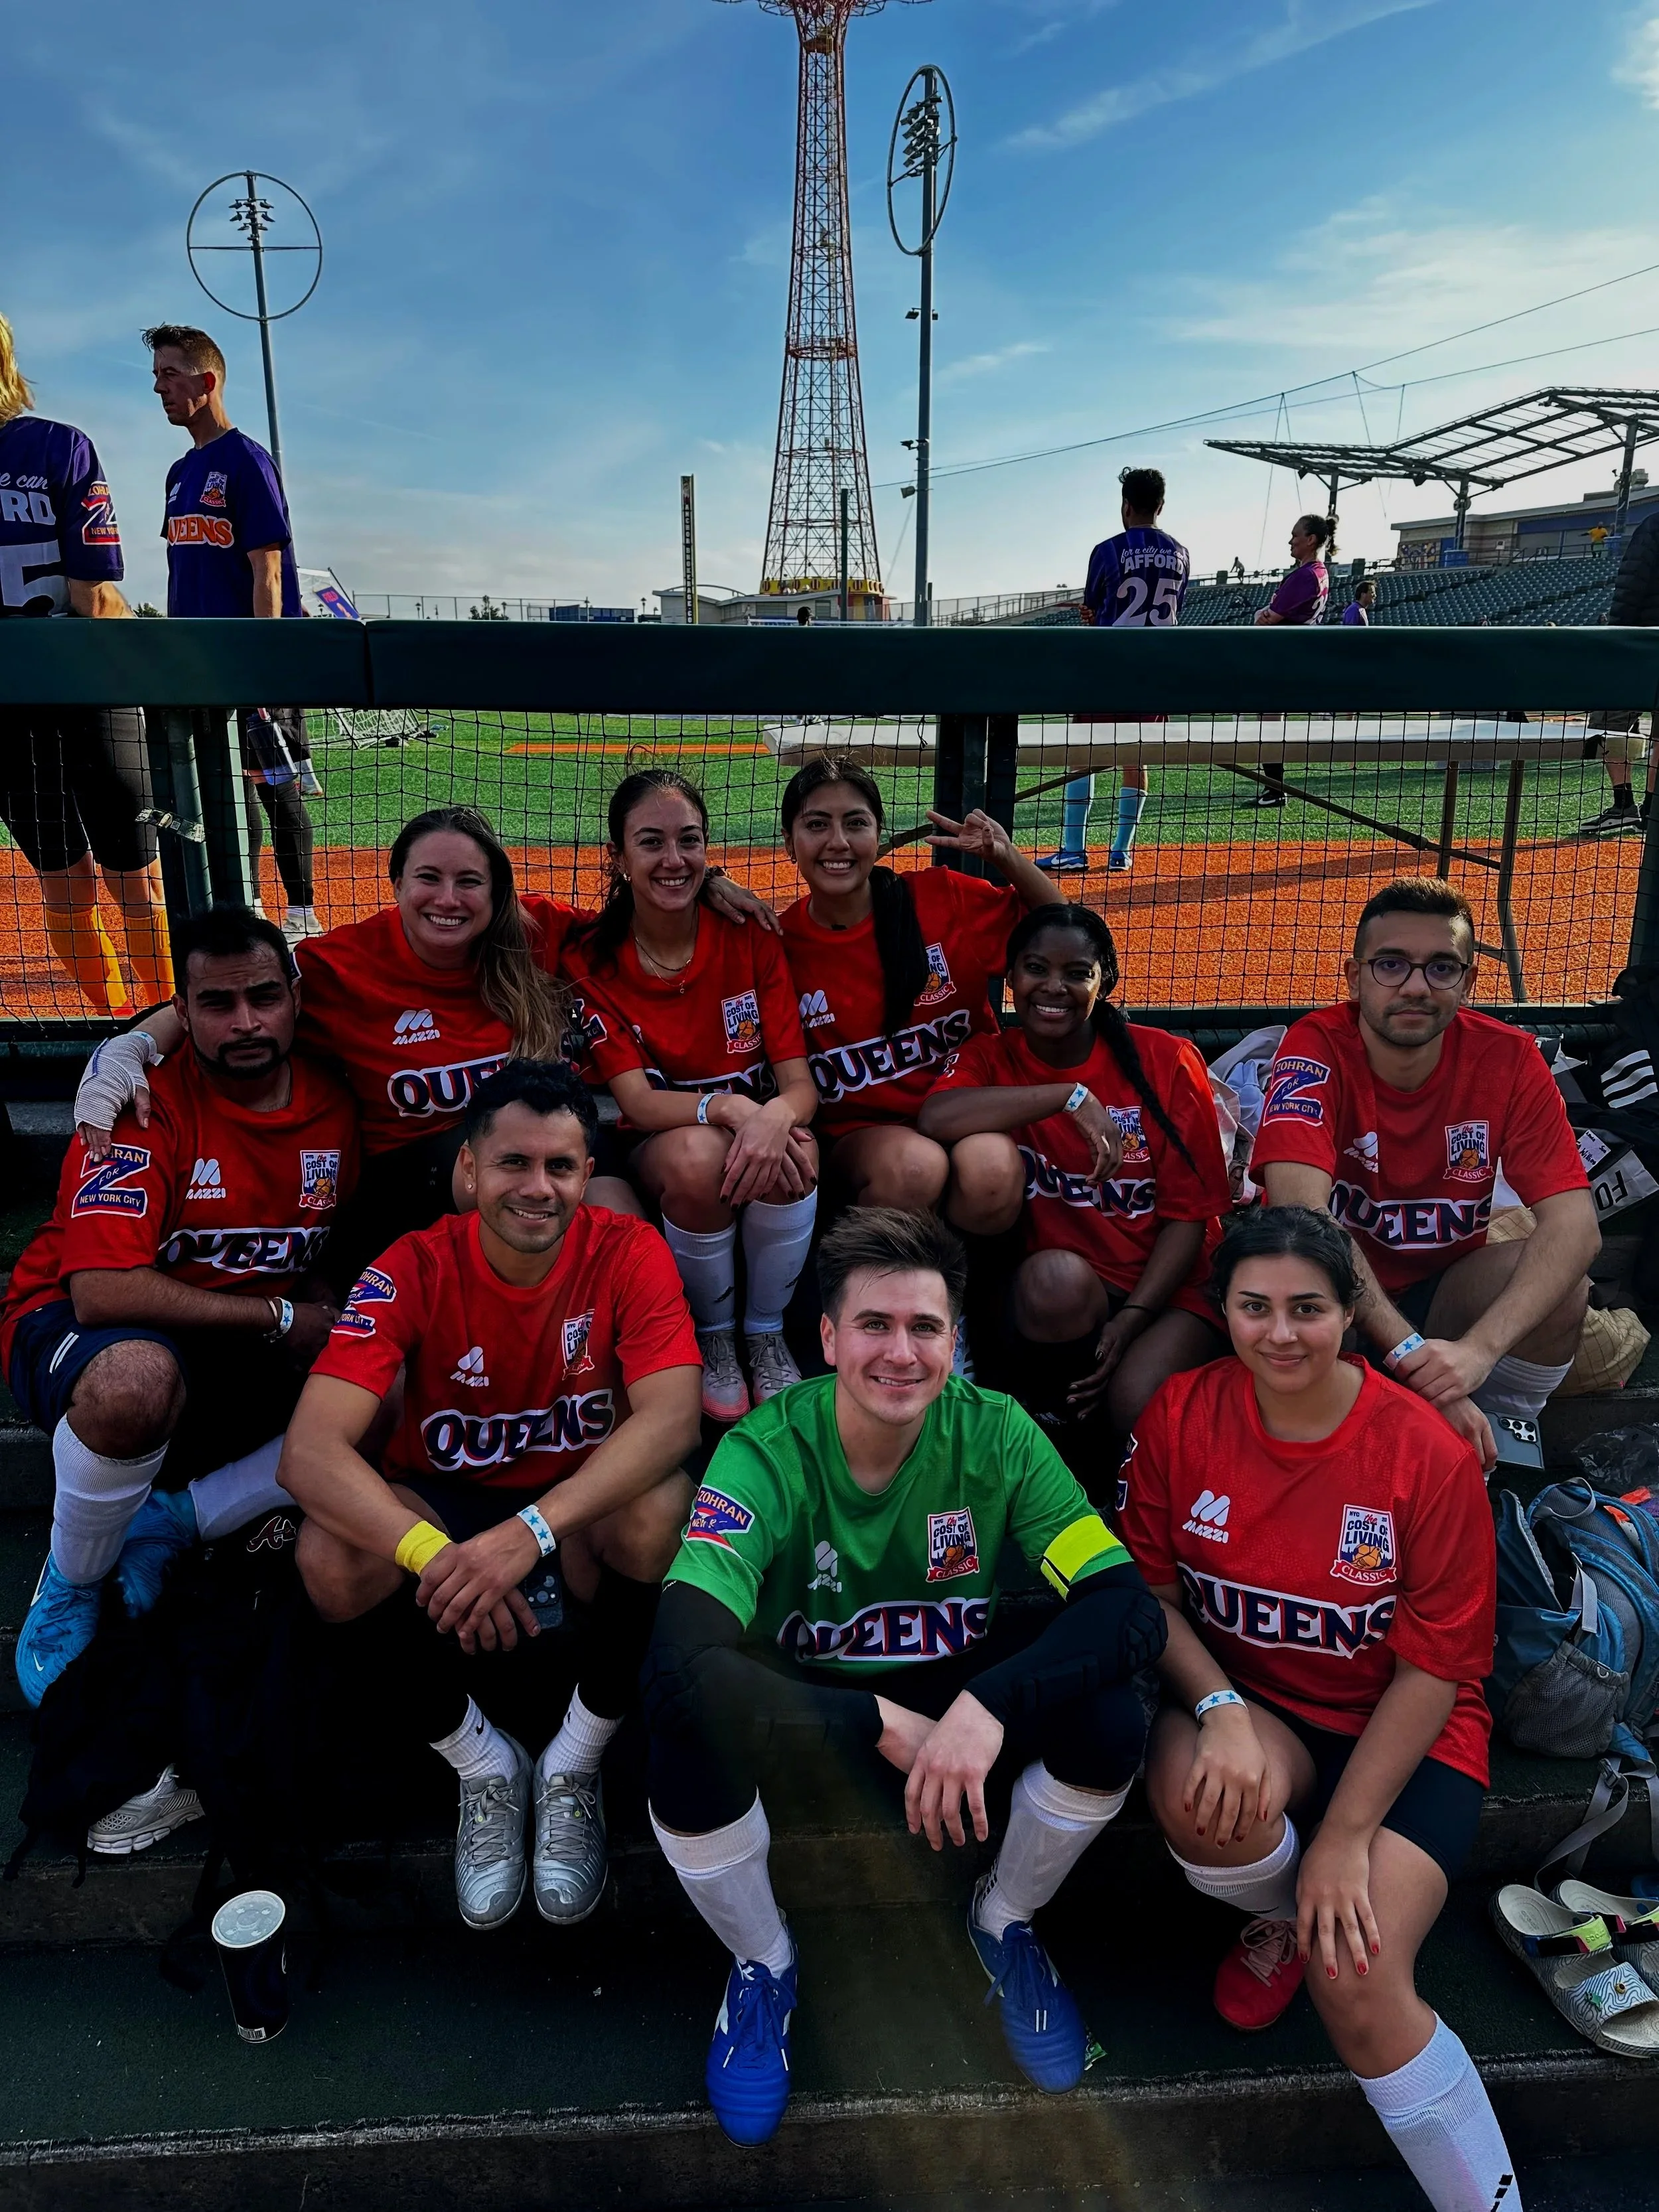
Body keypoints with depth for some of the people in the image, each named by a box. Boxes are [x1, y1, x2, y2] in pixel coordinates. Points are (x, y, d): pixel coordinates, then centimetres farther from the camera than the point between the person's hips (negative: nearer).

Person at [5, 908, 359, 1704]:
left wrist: (333, 1321, -14)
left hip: (253, 1353, 5)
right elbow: (101, 1293, -29)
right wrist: (279, 1317, -21)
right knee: (134, 1380, -41)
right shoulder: (145, 1104, -19)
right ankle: (68, 1589, -9)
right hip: (79, 1331, -5)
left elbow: (327, 1258, 10)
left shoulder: (334, 1108, -3)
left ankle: (169, 1521, -5)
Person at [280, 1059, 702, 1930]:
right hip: (446, 1503, 1)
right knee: (331, 1554, -29)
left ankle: (574, 1763, -6)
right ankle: (481, 1762, -2)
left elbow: (670, 1416, -30)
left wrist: (531, 1530, -44)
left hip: (583, 1510, 0)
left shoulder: (628, 1253, -17)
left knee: (661, 1509, -34)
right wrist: (432, 1553, -44)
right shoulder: (414, 1269, -17)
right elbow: (310, 1448, -27)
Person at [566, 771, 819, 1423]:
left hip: (759, 1131, 1)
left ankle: (767, 1334, -8)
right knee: (697, 1154, -37)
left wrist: (776, 1117, -37)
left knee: (792, 1147, -35)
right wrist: (730, 1106, -38)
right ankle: (714, 1338, -8)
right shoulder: (591, 961, -8)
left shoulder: (750, 939, -7)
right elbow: (635, 1099, -17)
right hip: (658, 1148, -1)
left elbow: (799, 1081, -11)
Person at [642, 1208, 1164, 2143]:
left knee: (1110, 1719, -26)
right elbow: (681, 1665, -37)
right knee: (691, 1737, -33)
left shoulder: (997, 1434, -18)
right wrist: (886, 1728, -40)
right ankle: (764, 1964, 3)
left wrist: (988, 1708, -40)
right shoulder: (767, 1453, -25)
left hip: (958, 1692, 2)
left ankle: (1003, 1925, 9)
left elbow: (1129, 1606, -25)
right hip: (806, 1711, -1)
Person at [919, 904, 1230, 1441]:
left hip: (1161, 1288, -1)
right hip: (1051, 1289, 2)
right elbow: (935, 1118, -23)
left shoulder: (1166, 1061, -1)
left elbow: (1191, 1212, -3)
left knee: (1141, 1407, -34)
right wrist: (1071, 1097, -25)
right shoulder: (989, 1058, 2)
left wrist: (1130, 1320, -15)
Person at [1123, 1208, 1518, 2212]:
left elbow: (1434, 1669, -11)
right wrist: (1221, 1709, -22)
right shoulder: (1182, 1415, -10)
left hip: (1406, 1735, -2)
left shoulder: (1429, 1454, -16)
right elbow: (1149, 1590, -3)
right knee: (1197, 1794, -31)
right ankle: (1282, 1919, 5)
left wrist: (1344, 1837, -16)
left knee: (1358, 1980, -23)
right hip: (1250, 1704, 2)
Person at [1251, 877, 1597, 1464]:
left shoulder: (1508, 1058, -11)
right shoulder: (1317, 1047, -19)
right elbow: (1301, 1210, -33)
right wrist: (1411, 1353, -40)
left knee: (1563, 1284, -26)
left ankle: (1488, 1457, -1)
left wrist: (1478, 1348, -37)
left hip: (1443, 1294, 3)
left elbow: (1574, 1222, -21)